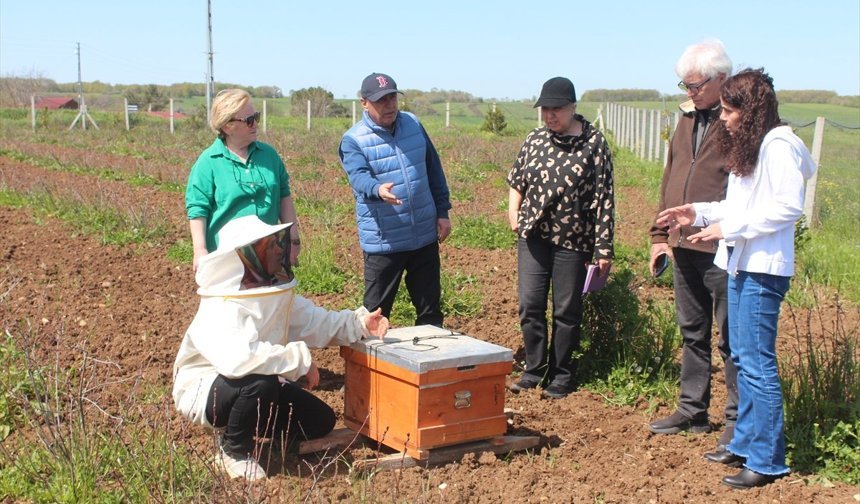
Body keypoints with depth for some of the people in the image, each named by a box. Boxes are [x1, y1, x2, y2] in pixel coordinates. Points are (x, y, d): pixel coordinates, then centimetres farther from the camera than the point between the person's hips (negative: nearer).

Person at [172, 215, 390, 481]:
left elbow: (317, 322, 2)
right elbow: (237, 359, -48)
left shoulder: (274, 294, -2)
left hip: (259, 385, 8)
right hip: (203, 389, -8)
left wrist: (359, 323, -16)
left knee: (320, 421, 2)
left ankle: (248, 429, 18)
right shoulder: (220, 310, -31)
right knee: (260, 382, -39)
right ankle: (235, 451, -13)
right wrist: (300, 359, -40)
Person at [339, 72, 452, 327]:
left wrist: (442, 212, 8)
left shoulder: (413, 124, 6)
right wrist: (377, 190, -48)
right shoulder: (353, 140, -9)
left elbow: (434, 171, 12)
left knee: (430, 310, 15)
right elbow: (358, 176, -26)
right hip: (383, 242, -4)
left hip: (425, 237, 4)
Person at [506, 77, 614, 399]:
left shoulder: (593, 143, -7)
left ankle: (562, 376, 20)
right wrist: (513, 209, 3)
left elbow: (603, 199, -7)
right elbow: (516, 179, 21)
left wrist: (603, 248, -10)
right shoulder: (535, 139, 6)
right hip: (532, 236, 4)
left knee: (566, 311, 6)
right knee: (529, 304, 3)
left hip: (573, 240, -3)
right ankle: (534, 370, 18)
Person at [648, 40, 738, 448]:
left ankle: (738, 420, 14)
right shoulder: (688, 119, 14)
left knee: (732, 337, 3)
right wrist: (660, 234, 16)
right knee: (692, 332, 16)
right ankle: (693, 410, 28)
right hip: (683, 245, 8)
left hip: (722, 249, -8)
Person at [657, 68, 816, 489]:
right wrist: (698, 213, 11)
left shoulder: (778, 146, -14)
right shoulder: (746, 146, 15)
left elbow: (788, 206, -20)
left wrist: (729, 227, -20)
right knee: (741, 357, 15)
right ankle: (745, 443, 26)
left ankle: (767, 460, 3)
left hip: (764, 268, -10)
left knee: (757, 361, -6)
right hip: (740, 263, 10)